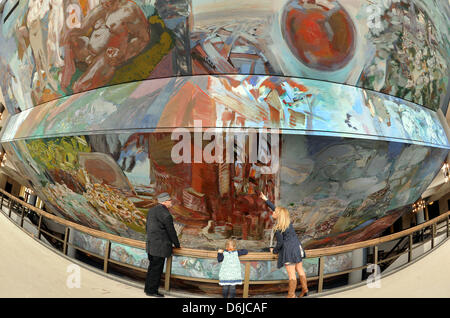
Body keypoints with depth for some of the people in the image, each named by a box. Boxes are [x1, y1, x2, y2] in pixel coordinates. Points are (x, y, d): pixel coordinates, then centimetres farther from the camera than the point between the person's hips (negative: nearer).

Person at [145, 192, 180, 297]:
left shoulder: (152, 210, 10)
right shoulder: (165, 214, -18)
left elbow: (147, 227, 18)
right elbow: (171, 231, -11)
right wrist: (177, 245, 3)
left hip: (150, 244, 9)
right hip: (160, 246, -9)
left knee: (152, 267, 18)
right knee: (156, 268, 1)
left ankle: (148, 288, 27)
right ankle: (152, 290, 10)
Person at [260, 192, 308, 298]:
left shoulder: (278, 228, -20)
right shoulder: (287, 221, 2)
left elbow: (280, 243, -13)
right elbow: (275, 208, 11)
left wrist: (274, 251, 6)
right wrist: (266, 200, 15)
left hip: (288, 250, -8)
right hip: (297, 247, 8)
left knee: (291, 274, 3)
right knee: (300, 270, 19)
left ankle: (291, 295, 15)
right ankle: (304, 290, 31)